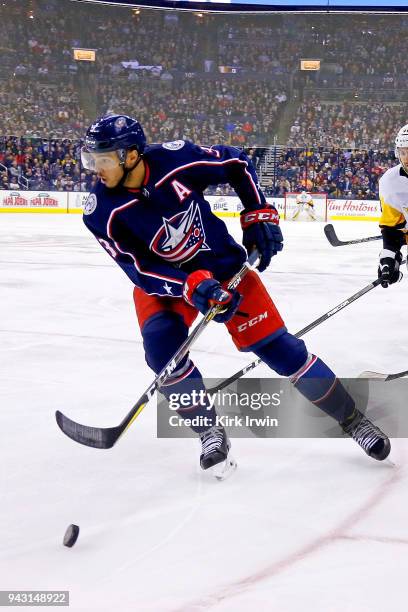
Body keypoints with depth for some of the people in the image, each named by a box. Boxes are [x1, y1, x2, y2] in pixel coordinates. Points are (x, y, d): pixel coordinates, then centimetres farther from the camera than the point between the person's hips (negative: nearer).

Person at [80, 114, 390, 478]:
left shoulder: (176, 158, -24)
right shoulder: (101, 213, -21)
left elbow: (237, 165, -5)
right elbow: (142, 271, -21)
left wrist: (259, 216, -9)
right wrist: (193, 287, -35)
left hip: (223, 265, -1)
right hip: (161, 281, 1)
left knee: (275, 345, -3)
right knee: (162, 348, -25)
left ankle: (352, 420, 13)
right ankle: (210, 431, -4)